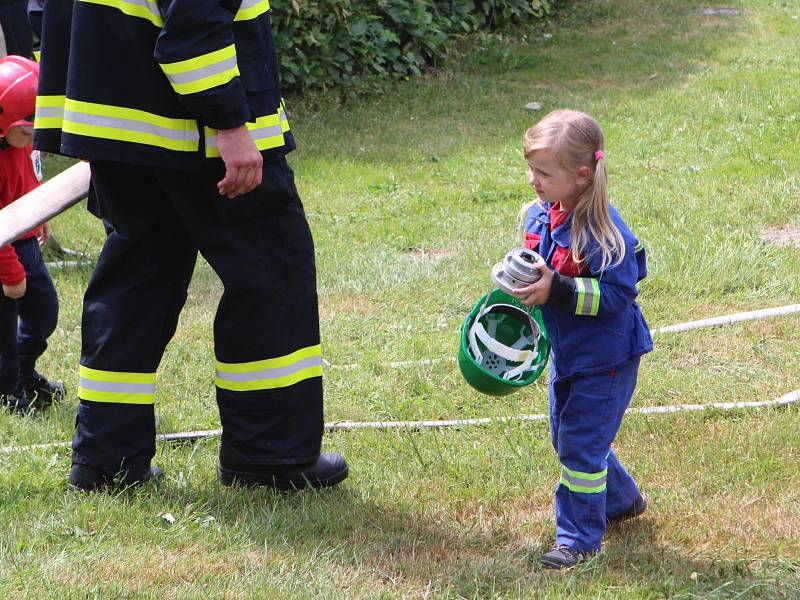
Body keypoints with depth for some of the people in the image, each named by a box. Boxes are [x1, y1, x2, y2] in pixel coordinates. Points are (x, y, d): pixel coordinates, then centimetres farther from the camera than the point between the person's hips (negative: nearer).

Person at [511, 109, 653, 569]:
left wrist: (556, 290, -34)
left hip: (605, 358, -9)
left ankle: (580, 538, 9)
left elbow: (616, 295, -29)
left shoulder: (603, 233, -28)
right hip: (566, 351, 9)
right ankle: (621, 500, 44)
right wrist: (520, 281, -5)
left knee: (582, 442, -4)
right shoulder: (540, 216, -2)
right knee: (567, 435, 22)